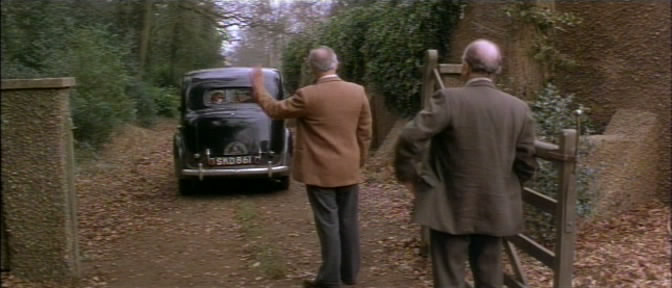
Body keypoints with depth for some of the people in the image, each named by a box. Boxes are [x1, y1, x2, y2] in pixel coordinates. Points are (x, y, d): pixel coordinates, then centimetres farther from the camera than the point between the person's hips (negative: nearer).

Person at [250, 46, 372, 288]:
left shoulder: (307, 96, -14)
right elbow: (365, 133, 6)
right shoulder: (358, 92, -1)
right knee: (349, 221, 13)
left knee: (328, 224, 1)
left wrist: (258, 88, 15)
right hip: (349, 170, 4)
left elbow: (275, 110, 0)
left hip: (320, 172, -4)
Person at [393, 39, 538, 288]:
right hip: (495, 209, 4)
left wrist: (408, 175, -5)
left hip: (450, 210, -4)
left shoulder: (448, 99, -14)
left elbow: (410, 138, -21)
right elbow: (526, 164, 2)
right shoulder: (519, 108, -1)